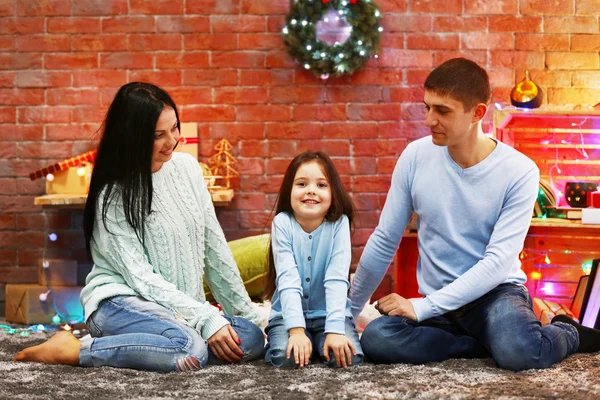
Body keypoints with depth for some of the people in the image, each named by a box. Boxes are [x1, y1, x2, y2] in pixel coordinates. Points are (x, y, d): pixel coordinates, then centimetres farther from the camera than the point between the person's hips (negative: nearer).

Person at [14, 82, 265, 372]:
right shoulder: (114, 195, -12)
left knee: (253, 339, -17)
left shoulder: (187, 167, 4)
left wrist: (247, 312, 8)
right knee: (190, 349, -35)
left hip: (180, 308, 7)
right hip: (120, 301, -7)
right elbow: (141, 277, -17)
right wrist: (207, 319, -25)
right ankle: (74, 350, -19)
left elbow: (214, 246, 9)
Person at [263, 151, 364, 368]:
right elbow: (288, 279, -20)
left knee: (349, 357, -25)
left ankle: (323, 342, 7)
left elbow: (337, 280, -19)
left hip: (328, 314, 1)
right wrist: (296, 331, -30)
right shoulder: (282, 223, -12)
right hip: (288, 314, 0)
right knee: (285, 357, -28)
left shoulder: (339, 223, -11)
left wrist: (335, 330, -30)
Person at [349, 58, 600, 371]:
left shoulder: (519, 171, -13)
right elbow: (384, 242, 4)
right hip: (440, 304, 3)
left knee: (519, 353, -36)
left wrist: (424, 306, -22)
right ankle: (495, 341, -10)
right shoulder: (415, 157, -5)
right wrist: (347, 311, 9)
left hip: (497, 292, -3)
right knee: (375, 338, -28)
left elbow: (499, 261, -17)